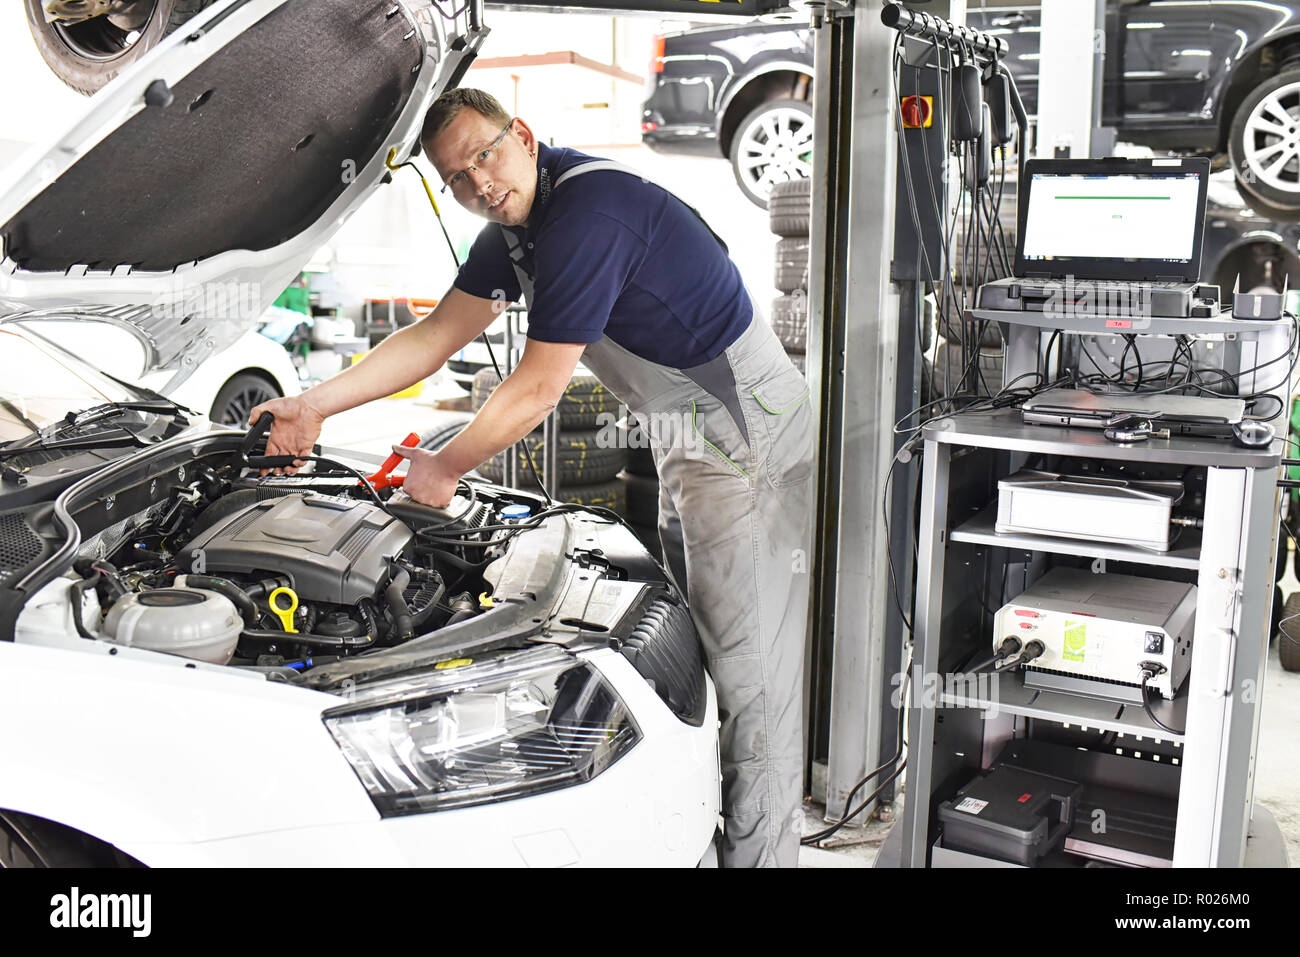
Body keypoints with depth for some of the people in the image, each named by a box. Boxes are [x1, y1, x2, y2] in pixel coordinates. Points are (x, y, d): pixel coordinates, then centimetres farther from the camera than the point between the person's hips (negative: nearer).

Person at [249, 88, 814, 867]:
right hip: (689, 448, 10)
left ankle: (758, 850, 3)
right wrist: (315, 406, 7)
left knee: (752, 674, -6)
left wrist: (447, 468, -7)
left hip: (748, 443, -10)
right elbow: (437, 336, 12)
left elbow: (539, 387, -20)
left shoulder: (588, 210, -23)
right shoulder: (517, 230, 10)